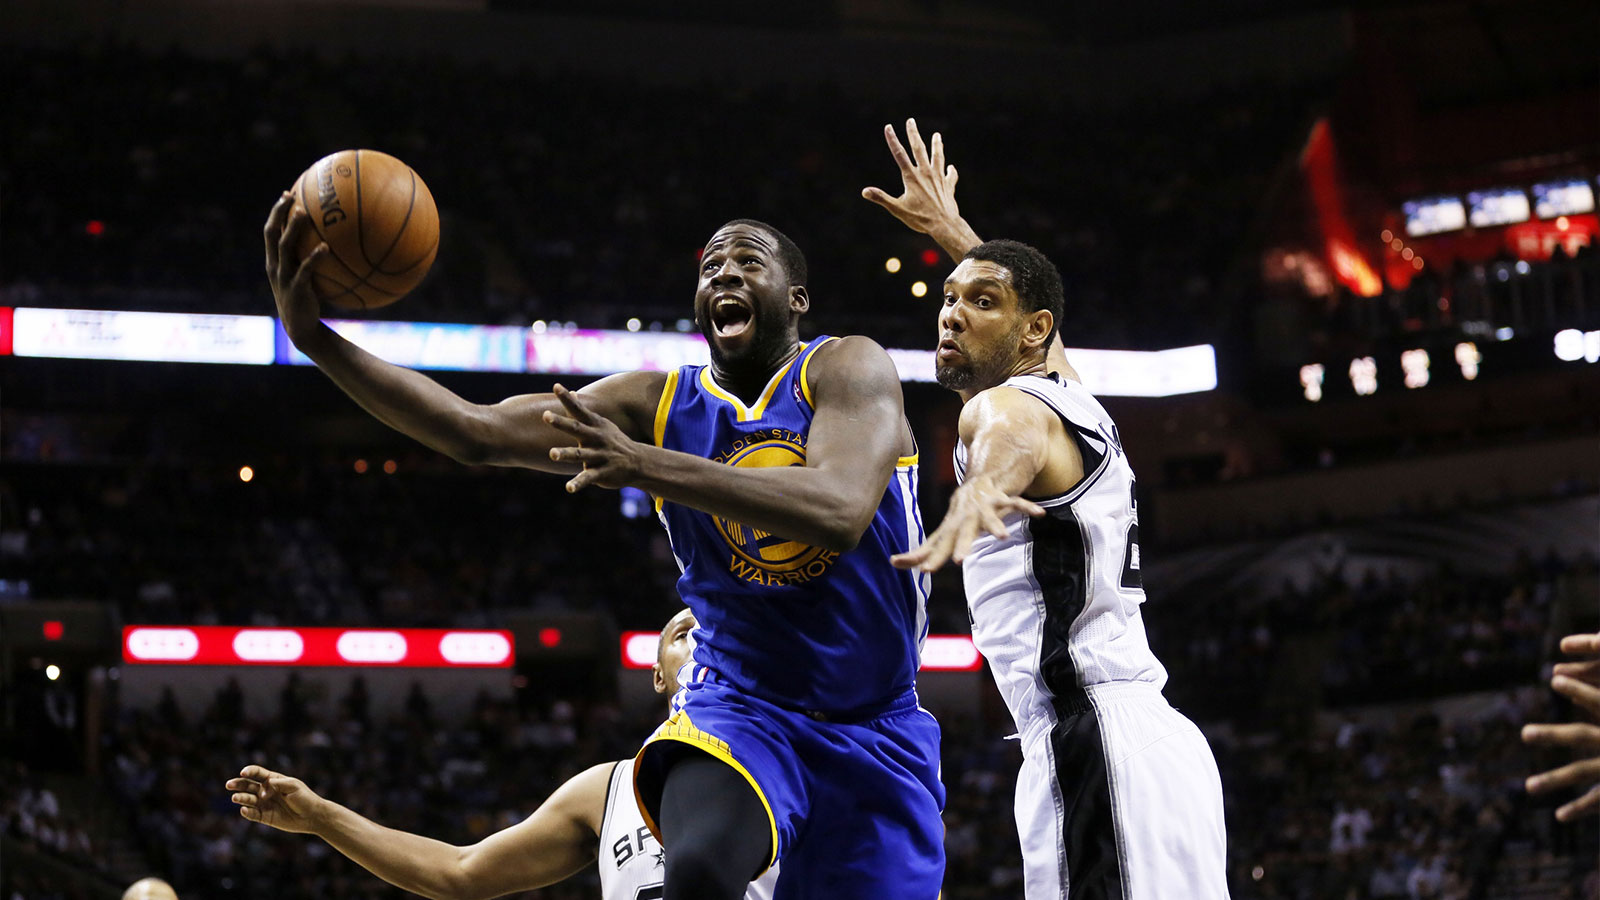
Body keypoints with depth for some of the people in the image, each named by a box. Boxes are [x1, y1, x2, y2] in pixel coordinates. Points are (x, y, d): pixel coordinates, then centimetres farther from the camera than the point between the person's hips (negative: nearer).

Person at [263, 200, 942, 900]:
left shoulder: (848, 369, -7)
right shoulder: (657, 405, 1)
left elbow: (840, 513, -29)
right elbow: (475, 431, -8)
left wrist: (644, 465, -38)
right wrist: (316, 338, -22)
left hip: (877, 733, 1)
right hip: (741, 709, 0)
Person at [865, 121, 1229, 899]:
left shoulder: (1001, 405, -5)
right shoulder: (1067, 392, 22)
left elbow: (1015, 440, -33)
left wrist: (978, 494, -56)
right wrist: (951, 229, 57)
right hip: (1150, 741, 10)